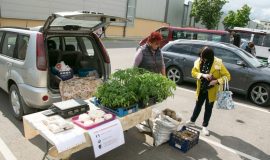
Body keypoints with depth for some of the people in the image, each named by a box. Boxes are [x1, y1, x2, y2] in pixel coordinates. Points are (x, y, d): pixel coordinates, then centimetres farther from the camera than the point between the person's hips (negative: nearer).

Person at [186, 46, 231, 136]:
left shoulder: (218, 63, -18)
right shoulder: (199, 61, -9)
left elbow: (227, 76, -14)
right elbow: (193, 72, -8)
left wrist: (217, 81, -29)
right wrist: (203, 75, -25)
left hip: (211, 90, -3)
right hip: (201, 89, 3)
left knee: (208, 108, 11)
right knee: (198, 106, 20)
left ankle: (205, 126, 29)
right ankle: (192, 121, 40)